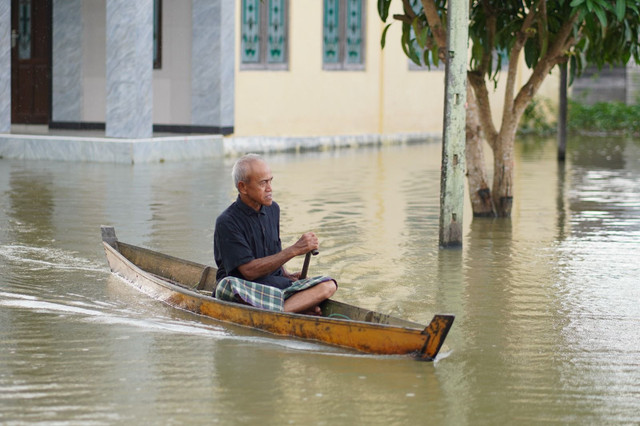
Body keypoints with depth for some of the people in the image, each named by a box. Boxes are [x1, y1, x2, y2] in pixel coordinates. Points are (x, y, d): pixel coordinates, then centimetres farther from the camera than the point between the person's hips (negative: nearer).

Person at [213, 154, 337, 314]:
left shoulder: (273, 209, 11)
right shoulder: (227, 222, -13)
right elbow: (249, 270, -19)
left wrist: (285, 274, 6)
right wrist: (294, 250, -21)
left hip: (276, 284, 6)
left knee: (328, 286, -16)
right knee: (228, 284, -41)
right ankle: (302, 308, -36)